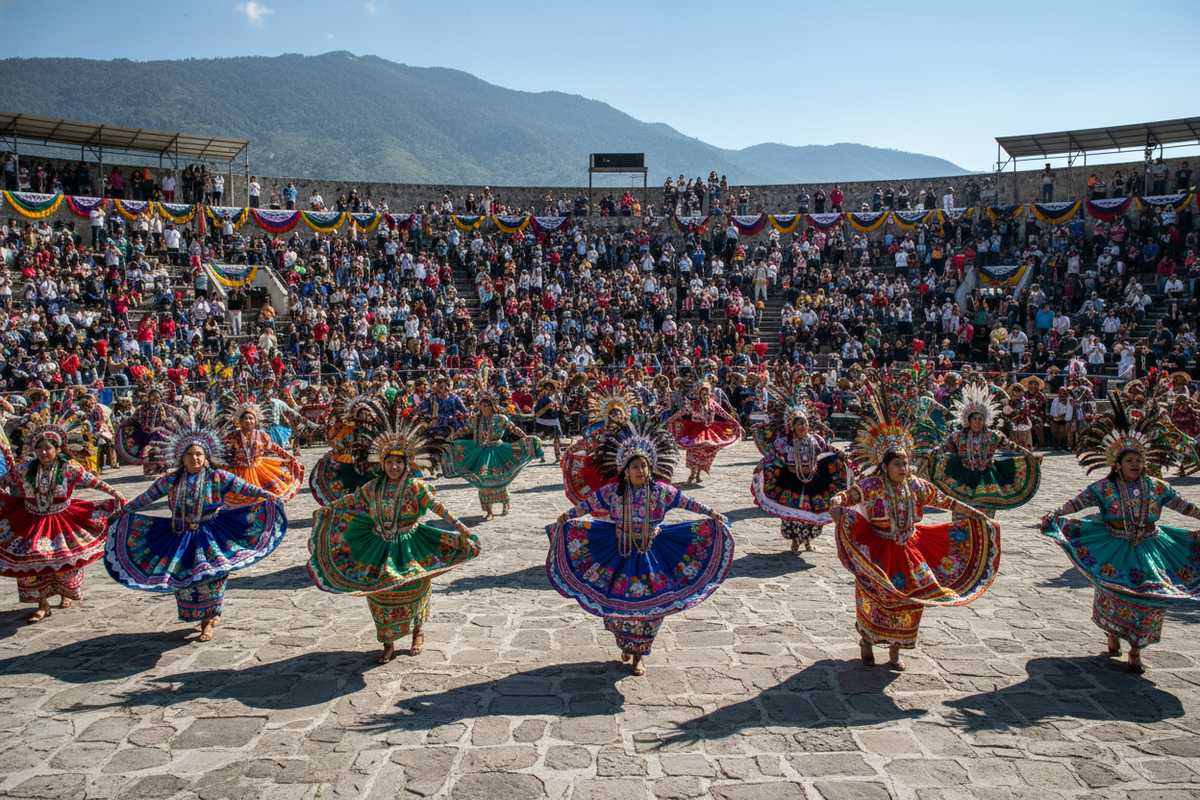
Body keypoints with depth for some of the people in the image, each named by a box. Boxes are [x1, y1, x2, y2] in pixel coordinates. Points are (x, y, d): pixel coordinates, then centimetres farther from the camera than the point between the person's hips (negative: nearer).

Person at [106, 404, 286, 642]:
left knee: (209, 575, -10)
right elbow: (146, 498, 12)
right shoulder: (170, 480, 2)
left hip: (210, 534, -3)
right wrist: (123, 511, 15)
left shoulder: (217, 477, -6)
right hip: (181, 535, 3)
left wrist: (265, 494, -18)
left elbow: (242, 487, -8)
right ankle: (209, 616, 21)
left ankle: (208, 621, 8)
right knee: (184, 577, 2)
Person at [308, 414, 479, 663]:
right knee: (380, 594, 6)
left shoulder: (415, 486, -12)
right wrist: (326, 510, 23)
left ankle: (418, 632, 32)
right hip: (380, 547, 4)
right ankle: (388, 643, 21)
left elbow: (436, 505, -18)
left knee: (411, 590, 6)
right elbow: (351, 500, 13)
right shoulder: (374, 487, 0)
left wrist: (456, 524, -27)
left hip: (409, 547, -3)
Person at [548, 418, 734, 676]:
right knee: (619, 600, 5)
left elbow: (685, 501, 0)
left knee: (648, 602, 2)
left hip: (651, 554, 0)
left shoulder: (660, 490, -7)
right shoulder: (613, 490, -8)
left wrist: (711, 513, -2)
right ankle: (626, 645, 33)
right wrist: (567, 517, -11)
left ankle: (638, 656, 19)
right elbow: (588, 503, -3)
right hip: (620, 553, 0)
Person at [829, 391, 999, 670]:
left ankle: (895, 652, 26)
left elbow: (944, 500, 10)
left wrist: (975, 514, 12)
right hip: (878, 552, -5)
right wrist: (836, 509, -48)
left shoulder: (915, 485, -2)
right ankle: (867, 642, 33)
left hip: (908, 549, 5)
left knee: (908, 600, 8)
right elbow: (841, 498, -25)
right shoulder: (871, 485, -17)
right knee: (874, 599, 5)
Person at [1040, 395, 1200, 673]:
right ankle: (1113, 635, 32)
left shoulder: (1156, 487, 2)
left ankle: (1135, 650, 12)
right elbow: (1078, 501, -16)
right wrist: (1054, 514, -28)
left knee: (1149, 597, -2)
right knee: (1113, 594, 3)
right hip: (1114, 550, -2)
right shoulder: (1105, 488, -8)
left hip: (1148, 549, 3)